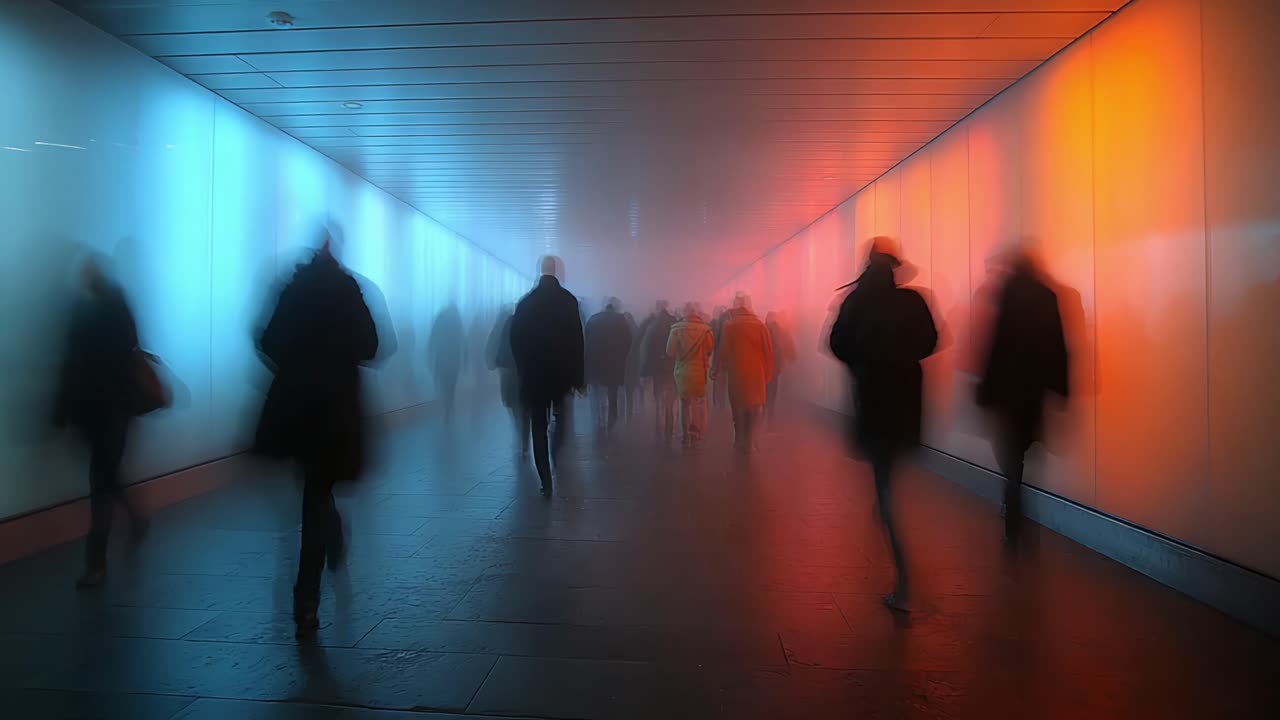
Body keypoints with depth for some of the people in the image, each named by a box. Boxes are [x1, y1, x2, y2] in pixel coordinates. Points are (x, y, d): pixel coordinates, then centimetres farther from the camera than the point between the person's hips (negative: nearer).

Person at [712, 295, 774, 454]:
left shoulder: (729, 325, -6)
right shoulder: (760, 325, -3)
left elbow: (723, 351, -6)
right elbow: (768, 351, -2)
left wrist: (717, 370, 5)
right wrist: (767, 373, 7)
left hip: (736, 374, 0)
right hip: (756, 374, 1)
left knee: (738, 409, 12)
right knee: (753, 410, 10)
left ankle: (740, 442, 18)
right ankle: (749, 443, 11)